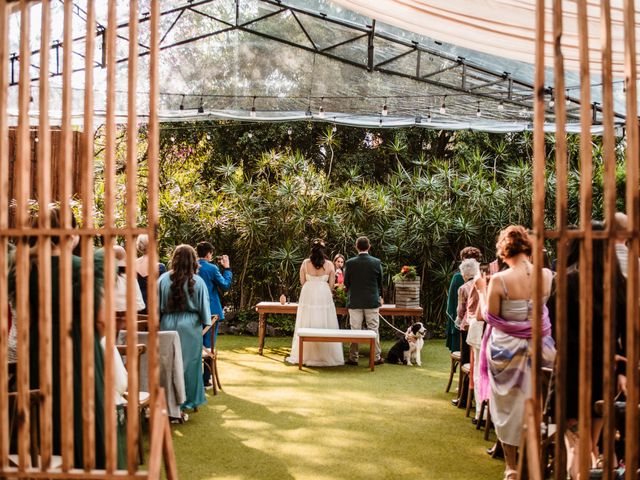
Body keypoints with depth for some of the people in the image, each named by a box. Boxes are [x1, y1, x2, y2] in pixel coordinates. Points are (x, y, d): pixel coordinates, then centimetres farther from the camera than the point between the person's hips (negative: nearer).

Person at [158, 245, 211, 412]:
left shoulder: (163, 279, -6)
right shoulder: (197, 281, -10)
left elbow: (157, 305, 1)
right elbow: (203, 306, -4)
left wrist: (157, 322, 13)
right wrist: (205, 323, 9)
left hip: (168, 324, 2)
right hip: (190, 326, -1)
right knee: (189, 362, 9)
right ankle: (189, 400, 16)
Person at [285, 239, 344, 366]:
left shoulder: (305, 263, -3)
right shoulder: (329, 264, -3)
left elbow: (302, 281, 3)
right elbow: (331, 284, 1)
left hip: (308, 295, 1)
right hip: (324, 295, 0)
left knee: (306, 326, 7)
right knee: (325, 326, 5)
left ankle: (305, 355, 12)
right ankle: (326, 356, 8)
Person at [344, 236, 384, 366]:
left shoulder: (349, 263, -8)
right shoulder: (377, 262, -6)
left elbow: (346, 283, 1)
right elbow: (380, 282, 5)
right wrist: (380, 296, 22)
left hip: (354, 301, 0)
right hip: (372, 301, 0)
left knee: (355, 330, 5)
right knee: (373, 329, 8)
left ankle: (353, 358, 9)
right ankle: (376, 357, 12)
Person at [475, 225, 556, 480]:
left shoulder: (499, 280, -19)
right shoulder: (547, 275, -7)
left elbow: (490, 317, -11)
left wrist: (482, 291, 4)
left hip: (506, 350, -3)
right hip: (537, 348, 3)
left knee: (507, 407, 12)